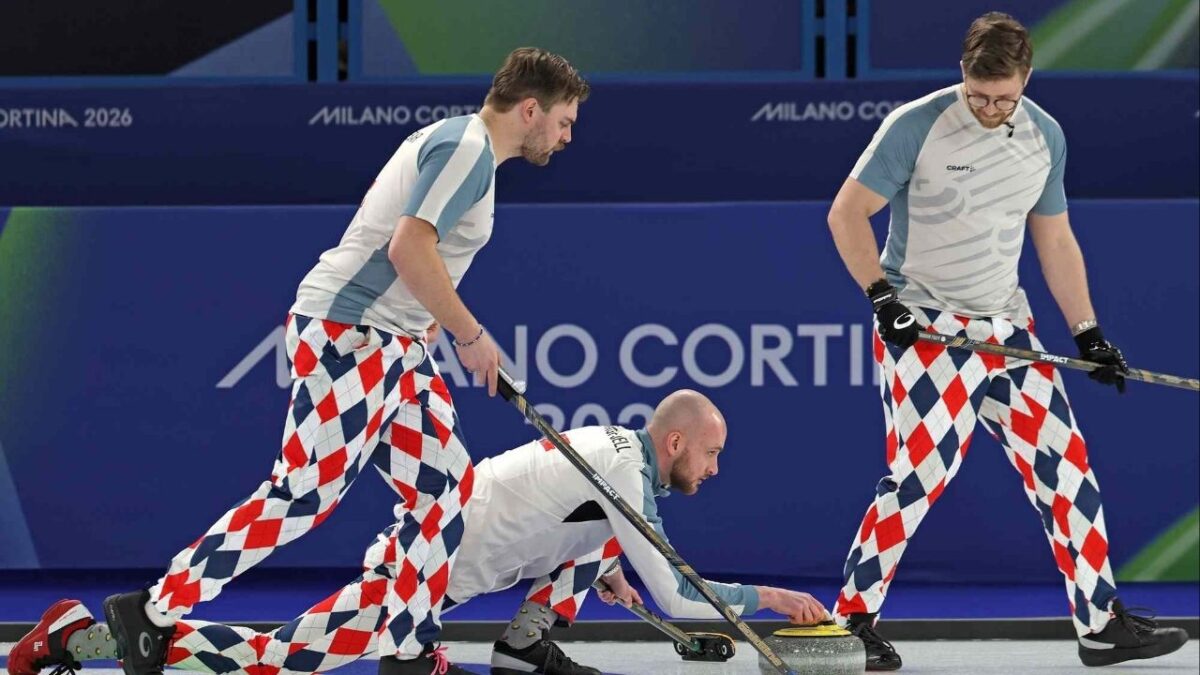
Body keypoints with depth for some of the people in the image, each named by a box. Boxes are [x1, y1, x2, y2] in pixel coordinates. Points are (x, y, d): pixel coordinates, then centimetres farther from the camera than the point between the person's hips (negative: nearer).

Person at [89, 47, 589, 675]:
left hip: (393, 343, 11)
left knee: (444, 488, 7)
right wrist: (472, 334, -15)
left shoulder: (456, 143, 19)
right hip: (347, 336, -11)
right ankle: (153, 613, -9)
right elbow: (408, 248, -24)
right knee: (304, 495, -12)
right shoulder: (467, 146, -13)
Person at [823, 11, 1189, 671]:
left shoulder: (1045, 137, 5)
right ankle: (851, 619, -5)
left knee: (1063, 462, 4)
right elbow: (847, 212, -8)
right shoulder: (916, 127, -13)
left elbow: (1055, 240, 15)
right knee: (921, 473, -17)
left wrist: (1088, 332, 10)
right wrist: (881, 296, -16)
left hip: (1007, 328, 6)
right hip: (924, 324, -6)